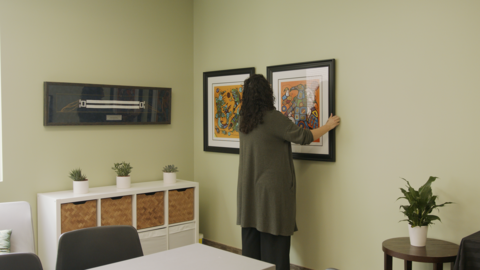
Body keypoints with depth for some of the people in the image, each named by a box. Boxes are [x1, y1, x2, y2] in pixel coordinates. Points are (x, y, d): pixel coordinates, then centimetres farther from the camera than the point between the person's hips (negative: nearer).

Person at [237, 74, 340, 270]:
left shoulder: (244, 120, 5)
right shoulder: (273, 117, -15)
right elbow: (303, 137, -10)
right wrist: (328, 126, 5)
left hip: (248, 190, 7)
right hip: (271, 189, -7)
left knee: (251, 238, 13)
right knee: (273, 240, 2)